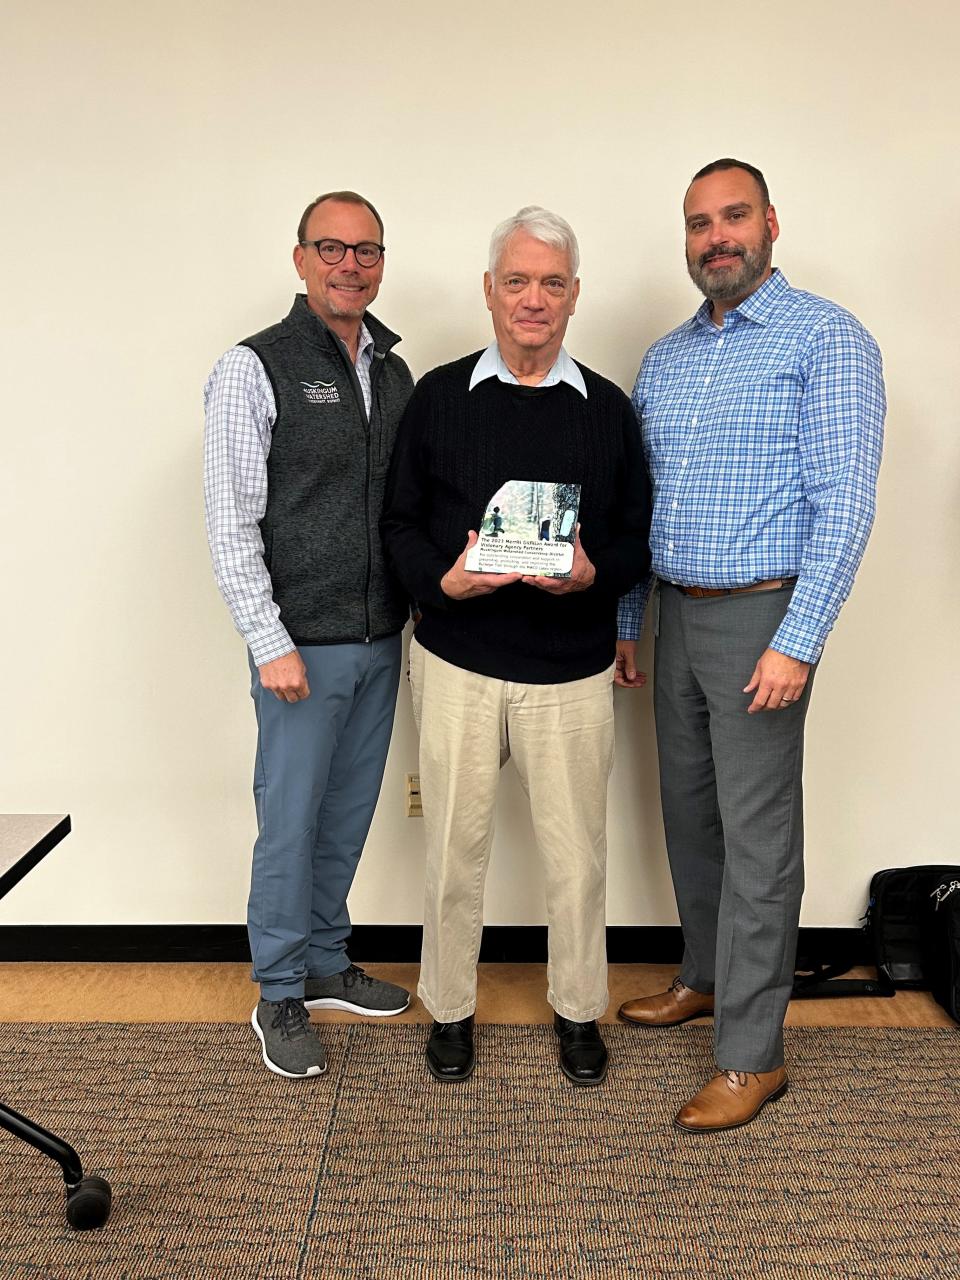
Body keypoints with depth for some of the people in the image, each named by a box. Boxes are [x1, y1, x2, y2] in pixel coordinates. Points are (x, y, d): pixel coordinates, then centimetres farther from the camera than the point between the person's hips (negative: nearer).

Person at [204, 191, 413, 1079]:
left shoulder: (396, 372, 10)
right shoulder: (255, 370, -8)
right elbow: (231, 525, -12)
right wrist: (271, 642, -15)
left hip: (382, 639, 6)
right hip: (304, 643, -6)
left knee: (349, 813, 16)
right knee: (291, 820, 4)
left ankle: (326, 963, 34)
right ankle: (280, 996, 22)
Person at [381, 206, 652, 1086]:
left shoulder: (609, 409, 5)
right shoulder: (438, 396, 3)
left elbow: (639, 536, 6)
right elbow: (399, 522, 5)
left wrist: (594, 574, -15)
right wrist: (442, 579, -15)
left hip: (572, 670, 1)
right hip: (457, 662, 0)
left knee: (575, 850, 9)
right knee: (455, 844, 10)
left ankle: (579, 1011, 31)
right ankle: (449, 1009, 30)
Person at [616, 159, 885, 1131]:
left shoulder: (826, 340, -7)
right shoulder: (664, 359, 13)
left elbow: (843, 502, -14)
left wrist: (798, 642, -20)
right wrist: (623, 625, 14)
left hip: (759, 617, -7)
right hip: (676, 614, 7)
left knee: (757, 836, -2)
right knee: (688, 808, 16)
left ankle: (751, 1054, 11)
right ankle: (706, 976, 36)